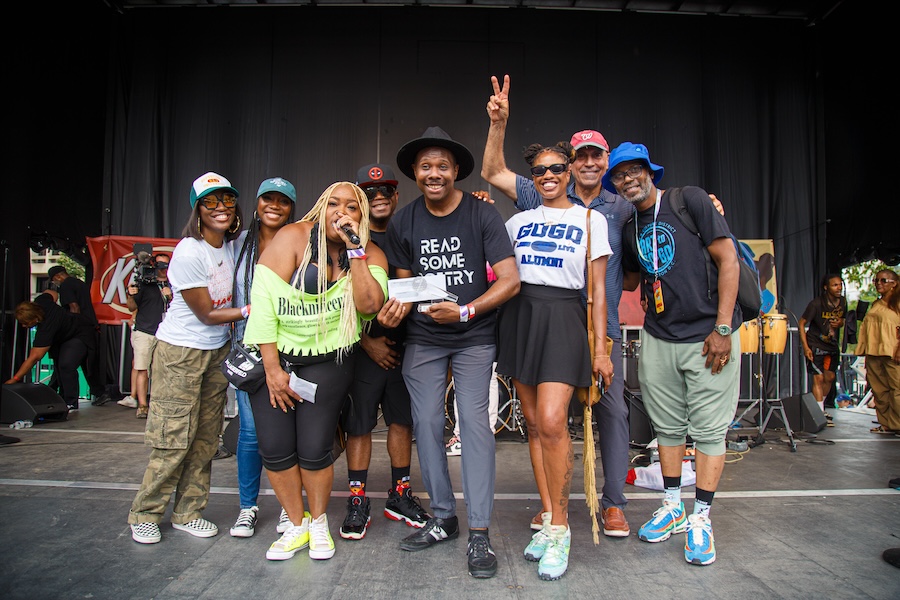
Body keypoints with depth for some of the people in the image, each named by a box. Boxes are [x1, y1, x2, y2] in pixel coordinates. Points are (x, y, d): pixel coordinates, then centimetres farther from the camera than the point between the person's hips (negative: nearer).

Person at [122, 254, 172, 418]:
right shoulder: (144, 283, 4)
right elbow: (132, 308, 5)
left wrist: (170, 297, -5)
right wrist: (130, 296, -15)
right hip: (144, 332, -3)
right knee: (142, 369, -5)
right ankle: (142, 406, -2)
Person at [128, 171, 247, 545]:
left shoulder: (234, 243, 2)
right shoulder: (189, 253, -19)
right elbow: (206, 314, -15)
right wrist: (249, 310, -13)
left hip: (217, 350, 7)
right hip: (180, 351, -6)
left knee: (206, 437, 10)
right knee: (174, 437, -2)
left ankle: (188, 513, 23)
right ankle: (145, 515, 18)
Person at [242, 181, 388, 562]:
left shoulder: (371, 255, -4)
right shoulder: (294, 237, -9)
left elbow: (369, 305, -21)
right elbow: (263, 298, -13)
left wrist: (355, 248, -24)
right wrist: (272, 367, -15)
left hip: (328, 361, 0)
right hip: (274, 355, 1)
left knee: (314, 449, -5)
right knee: (274, 448, 0)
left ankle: (319, 522, 24)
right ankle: (297, 525, 24)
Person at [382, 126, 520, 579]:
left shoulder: (482, 215, -9)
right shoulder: (403, 222, 2)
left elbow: (510, 280, -14)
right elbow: (403, 282, 9)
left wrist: (465, 311, -24)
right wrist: (396, 308, -13)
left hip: (474, 337, -3)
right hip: (422, 339, 4)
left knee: (474, 423, -8)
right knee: (426, 423, 5)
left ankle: (479, 533, 2)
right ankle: (442, 518, 22)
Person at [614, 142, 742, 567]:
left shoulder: (689, 200, -6)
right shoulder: (627, 226, 9)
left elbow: (728, 259, -9)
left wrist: (722, 327, -14)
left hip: (709, 335, -5)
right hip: (658, 338, 5)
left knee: (709, 429, 1)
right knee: (668, 427, 12)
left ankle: (701, 519, 12)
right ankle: (673, 508, 26)